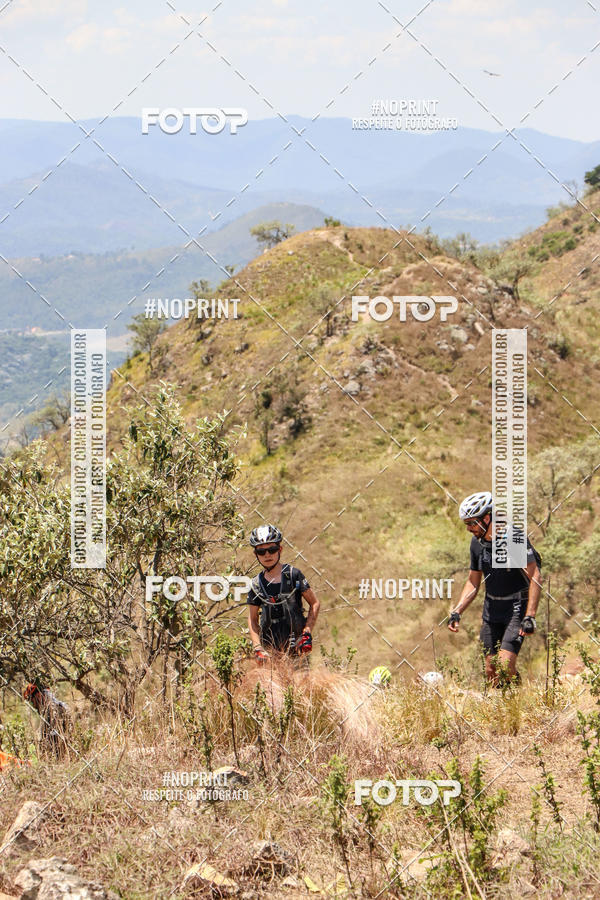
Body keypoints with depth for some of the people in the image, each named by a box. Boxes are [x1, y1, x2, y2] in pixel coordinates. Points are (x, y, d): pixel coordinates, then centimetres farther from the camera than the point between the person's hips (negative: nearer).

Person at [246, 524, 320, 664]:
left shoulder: (293, 575, -1)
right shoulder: (257, 584, 5)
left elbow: (315, 604, 4)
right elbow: (252, 620, 10)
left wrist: (307, 633, -7)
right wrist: (257, 648, -4)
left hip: (296, 646, -2)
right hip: (271, 650, 2)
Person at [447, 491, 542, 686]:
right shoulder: (477, 542, 2)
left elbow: (535, 578, -21)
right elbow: (473, 582, 13)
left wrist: (530, 617, -27)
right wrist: (456, 612, 1)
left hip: (517, 608, -6)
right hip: (492, 610, 6)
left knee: (505, 664, -19)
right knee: (491, 670, 3)